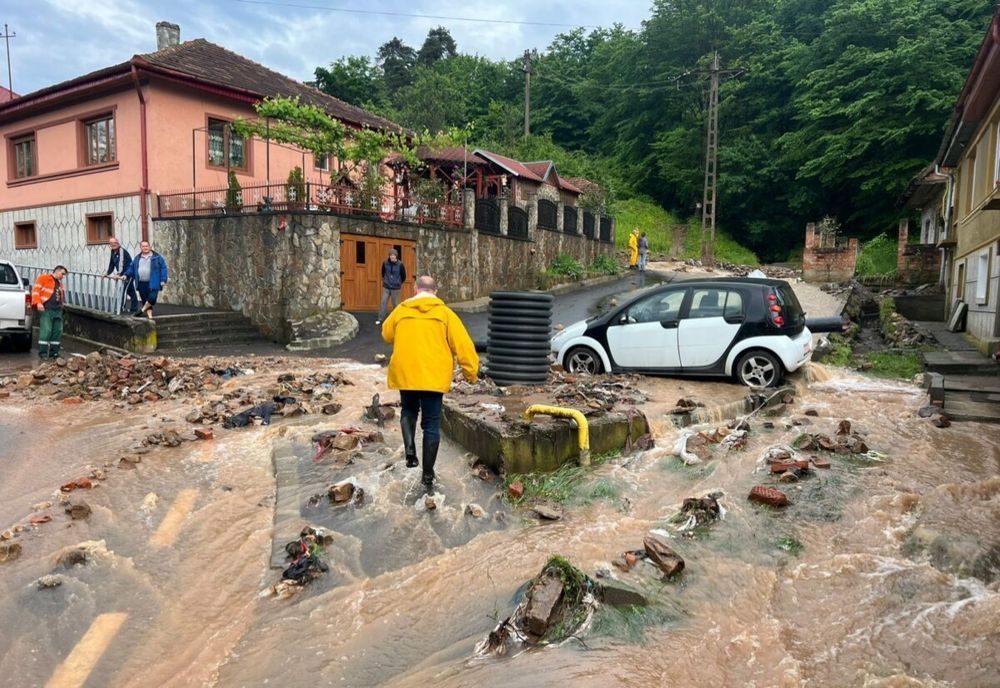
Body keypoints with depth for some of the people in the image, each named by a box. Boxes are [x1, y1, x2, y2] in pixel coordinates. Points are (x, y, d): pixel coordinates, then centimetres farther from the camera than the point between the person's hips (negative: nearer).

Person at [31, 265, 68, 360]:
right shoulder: (43, 278, 4)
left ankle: (53, 352, 10)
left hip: (58, 311, 7)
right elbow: (36, 289, -6)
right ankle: (43, 353, -9)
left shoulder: (60, 284, 26)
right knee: (46, 331, -12)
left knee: (57, 332, 4)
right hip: (46, 310, -7)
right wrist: (38, 303, -16)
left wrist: (61, 305, 15)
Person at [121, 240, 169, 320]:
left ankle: (142, 310, 3)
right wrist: (126, 275, 3)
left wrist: (163, 280, -11)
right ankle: (149, 315, 9)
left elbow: (163, 268, -3)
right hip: (141, 284, 4)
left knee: (152, 298, -18)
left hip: (153, 283, -4)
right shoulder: (137, 258, 15)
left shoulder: (157, 257, 1)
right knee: (145, 301, 4)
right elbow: (131, 268, 19)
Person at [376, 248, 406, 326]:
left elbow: (404, 276, 2)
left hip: (396, 288, -2)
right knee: (383, 302, 0)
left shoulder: (400, 264, -12)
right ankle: (380, 319, 4)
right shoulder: (385, 263, -5)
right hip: (386, 287, 2)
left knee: (395, 304, 6)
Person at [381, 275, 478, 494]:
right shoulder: (444, 313, -1)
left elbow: (386, 334, 21)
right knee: (431, 425, 5)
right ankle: (428, 476, 7)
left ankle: (410, 449, 3)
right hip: (434, 376, -2)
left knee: (409, 411, 27)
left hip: (405, 373, 2)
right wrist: (471, 371, 2)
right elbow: (463, 344, -5)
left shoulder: (401, 310, 4)